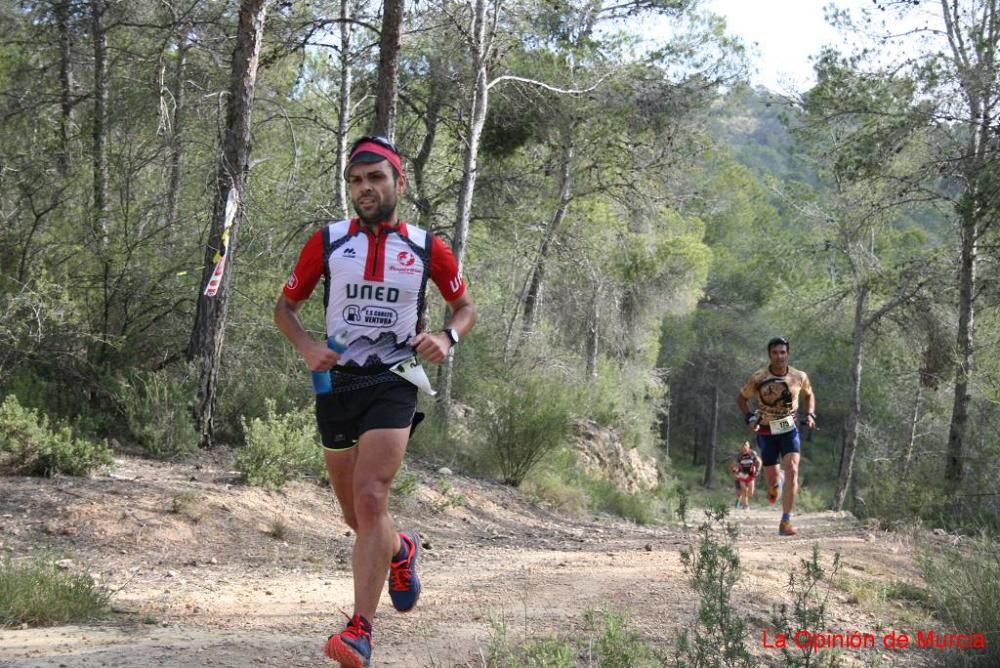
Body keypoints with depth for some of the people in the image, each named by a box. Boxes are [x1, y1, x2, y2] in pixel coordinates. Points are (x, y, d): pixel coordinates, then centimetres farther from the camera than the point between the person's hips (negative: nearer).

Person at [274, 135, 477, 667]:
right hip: (336, 384, 3)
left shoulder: (427, 248, 1)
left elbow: (465, 307, 14)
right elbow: (284, 307, 10)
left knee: (370, 499, -20)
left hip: (394, 384, -3)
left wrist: (447, 338, -8)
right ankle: (401, 550, 47)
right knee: (358, 517, 11)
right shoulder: (327, 242, 3)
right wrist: (307, 347, -9)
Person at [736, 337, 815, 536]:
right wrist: (750, 418, -12)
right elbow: (741, 398, 3)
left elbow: (809, 395, 15)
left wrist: (810, 415, -1)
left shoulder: (799, 376, -6)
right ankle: (774, 483, 47)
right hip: (767, 432, 0)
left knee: (792, 471, -19)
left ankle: (785, 522, -18)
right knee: (772, 478, 5)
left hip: (790, 430, 0)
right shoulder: (758, 378, -12)